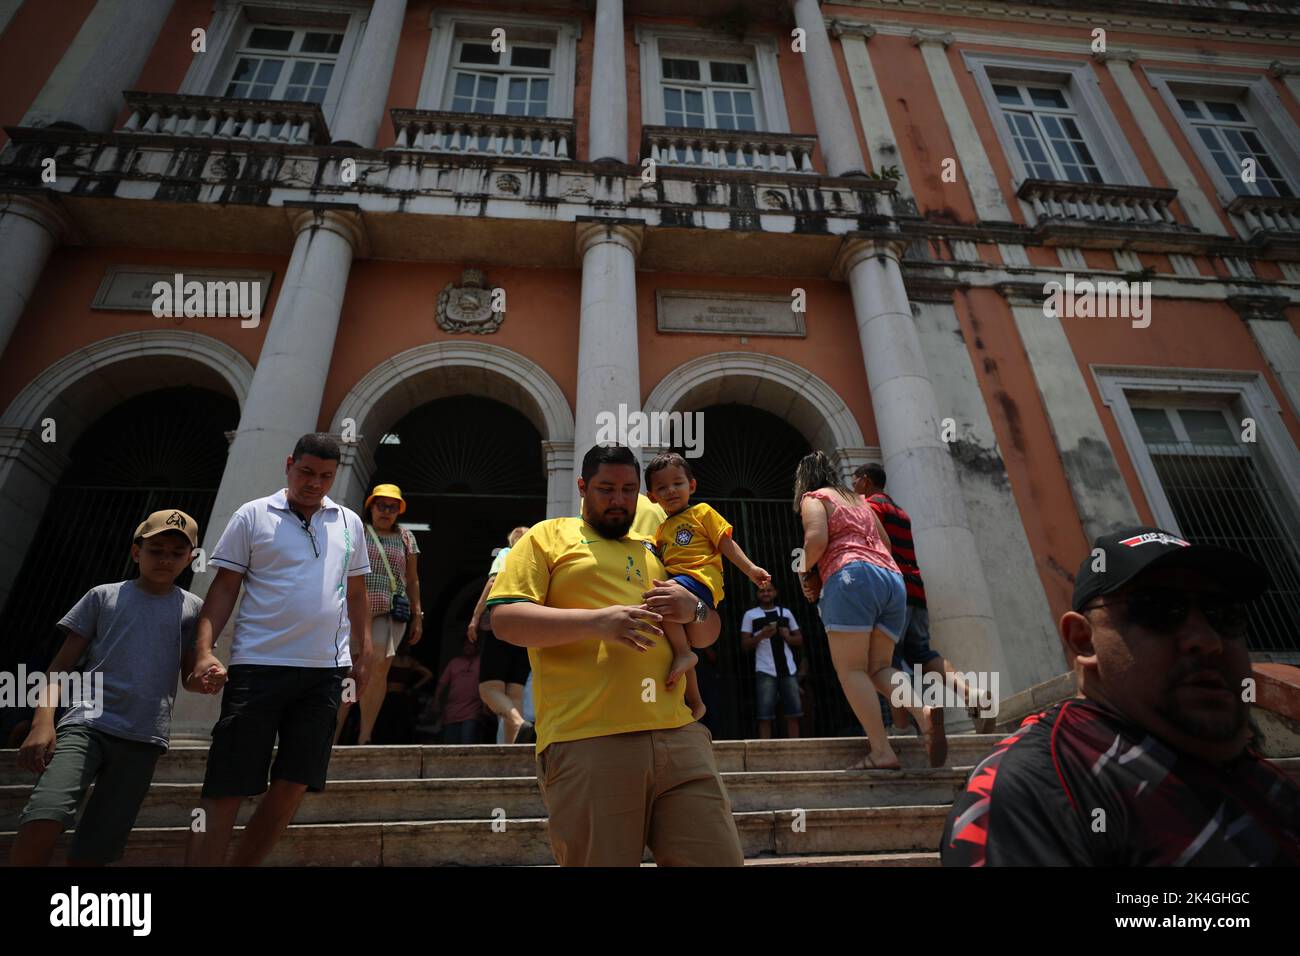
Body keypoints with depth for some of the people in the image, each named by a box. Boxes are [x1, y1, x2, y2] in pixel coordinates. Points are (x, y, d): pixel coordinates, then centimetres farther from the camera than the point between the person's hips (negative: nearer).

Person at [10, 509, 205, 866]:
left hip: (143, 739, 1)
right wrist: (43, 721, -7)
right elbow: (61, 665, 8)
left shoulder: (193, 608, 10)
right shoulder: (103, 596, 10)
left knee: (93, 850, 1)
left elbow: (189, 675, 12)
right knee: (45, 816, -25)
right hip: (86, 724, -1)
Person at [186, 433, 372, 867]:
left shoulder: (349, 523, 11)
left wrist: (362, 654, 13)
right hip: (258, 666, -3)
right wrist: (204, 650, -12)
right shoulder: (252, 515, 2)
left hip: (326, 670, 3)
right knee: (226, 788, 1)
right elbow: (224, 588, 0)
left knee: (293, 785, 7)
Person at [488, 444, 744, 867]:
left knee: (720, 859, 4)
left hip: (680, 736, 5)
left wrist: (693, 609, 0)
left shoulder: (655, 550, 23)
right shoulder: (548, 536, 9)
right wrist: (594, 621, -17)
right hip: (586, 744, -4)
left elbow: (707, 636, 24)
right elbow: (504, 618, -4)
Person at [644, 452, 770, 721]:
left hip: (699, 578, -7)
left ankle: (684, 653, -28)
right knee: (680, 647, 6)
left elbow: (726, 543, 2)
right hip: (675, 585, 8)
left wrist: (750, 568, -9)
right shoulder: (662, 530, 28)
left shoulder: (701, 512, 10)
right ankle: (695, 703, 19)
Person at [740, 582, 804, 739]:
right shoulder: (750, 615, 7)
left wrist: (788, 636, -3)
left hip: (788, 669, 3)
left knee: (794, 713, 2)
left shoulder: (786, 613, 16)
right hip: (765, 671, -3)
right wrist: (761, 635, -13)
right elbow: (744, 646, 3)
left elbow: (800, 640, 18)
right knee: (765, 715, -7)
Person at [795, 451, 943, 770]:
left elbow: (817, 538, -10)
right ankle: (922, 710, -19)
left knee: (850, 668, -6)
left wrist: (804, 571, 6)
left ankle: (881, 752, -15)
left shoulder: (813, 498, 9)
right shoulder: (860, 501, 31)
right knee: (878, 667, 8)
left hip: (852, 577, -7)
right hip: (893, 578, 7)